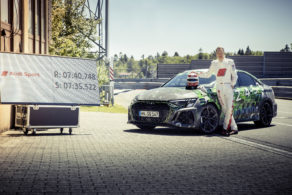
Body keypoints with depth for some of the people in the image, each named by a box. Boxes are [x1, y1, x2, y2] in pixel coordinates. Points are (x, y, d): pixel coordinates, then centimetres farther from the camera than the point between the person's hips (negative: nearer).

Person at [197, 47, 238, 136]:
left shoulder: (230, 62, 2)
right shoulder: (214, 63, 11)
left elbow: (234, 75, 5)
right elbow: (208, 74, 18)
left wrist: (232, 84, -2)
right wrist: (199, 74, 5)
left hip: (228, 87, -3)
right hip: (219, 88, 3)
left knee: (229, 108, -11)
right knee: (224, 109, -1)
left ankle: (225, 128, -6)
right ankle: (234, 128, 6)